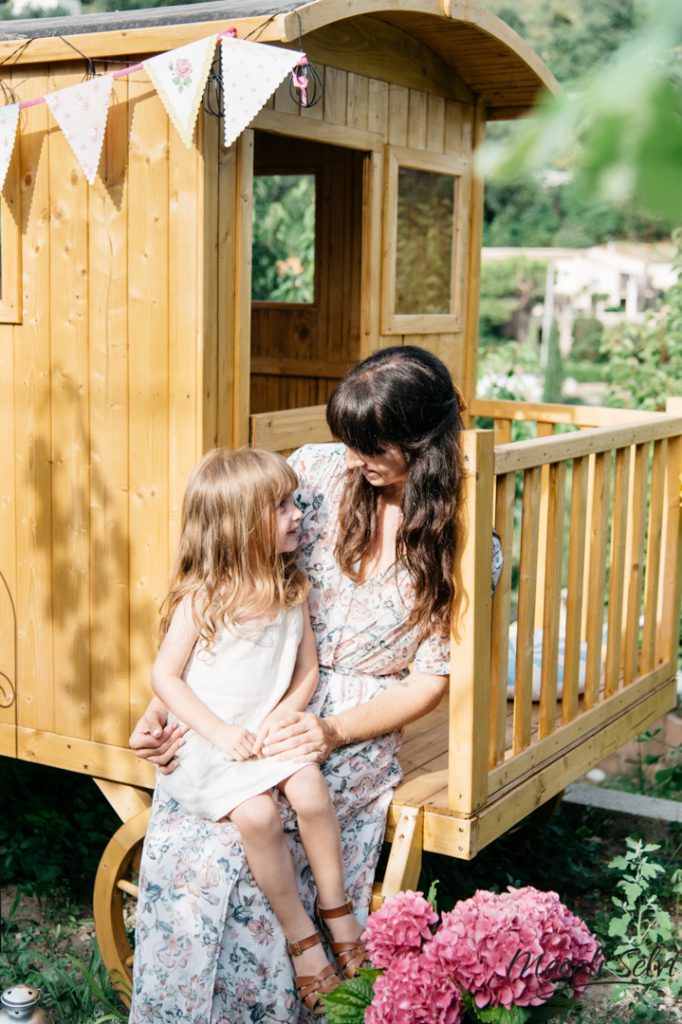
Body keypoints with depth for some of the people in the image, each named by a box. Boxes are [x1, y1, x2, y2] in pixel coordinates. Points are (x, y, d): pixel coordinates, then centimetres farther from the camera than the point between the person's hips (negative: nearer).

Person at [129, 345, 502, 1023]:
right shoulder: (316, 471, -2)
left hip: (356, 726, -3)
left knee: (234, 844, -28)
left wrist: (334, 732, -20)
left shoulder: (462, 546, -6)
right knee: (181, 823, -24)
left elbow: (428, 680, -3)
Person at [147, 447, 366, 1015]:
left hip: (269, 732, 4)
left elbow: (307, 672, 7)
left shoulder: (290, 589, 3)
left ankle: (339, 914, -5)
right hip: (206, 742, -4)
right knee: (258, 815, -26)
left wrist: (275, 722, -11)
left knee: (310, 788, -24)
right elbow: (165, 677, -8)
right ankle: (302, 937, -8)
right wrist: (221, 732, -17)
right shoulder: (200, 596, -11)